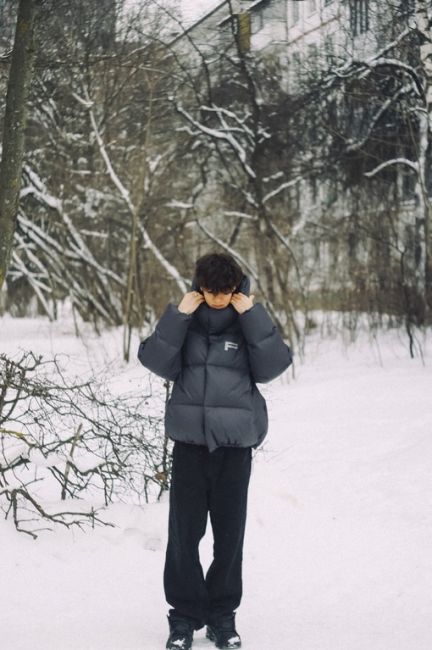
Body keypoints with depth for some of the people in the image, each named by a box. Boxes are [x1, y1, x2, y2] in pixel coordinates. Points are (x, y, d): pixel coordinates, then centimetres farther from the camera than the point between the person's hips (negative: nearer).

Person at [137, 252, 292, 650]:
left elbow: (272, 366, -9)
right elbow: (157, 362, -7)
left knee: (230, 534, 4)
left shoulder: (250, 320, 3)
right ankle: (184, 616, 11)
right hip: (189, 441, 0)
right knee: (184, 533, 0)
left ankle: (223, 616, 16)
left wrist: (252, 316, -15)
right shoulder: (184, 318, 3)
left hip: (235, 443, 0)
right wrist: (178, 317, -15)